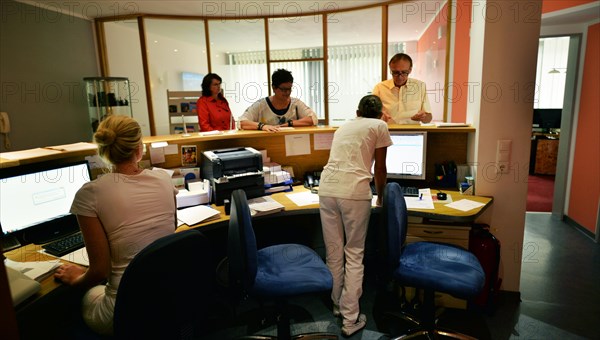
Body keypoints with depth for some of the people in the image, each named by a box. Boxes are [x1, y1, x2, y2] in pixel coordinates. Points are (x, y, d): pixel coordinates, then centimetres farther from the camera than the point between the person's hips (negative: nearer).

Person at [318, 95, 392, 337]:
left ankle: (338, 305, 31)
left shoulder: (343, 127, 27)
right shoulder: (379, 126, 11)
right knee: (354, 254, 6)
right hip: (354, 191, -5)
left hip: (326, 188, 5)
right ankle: (350, 319, 11)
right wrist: (380, 197, 28)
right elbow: (380, 169, 11)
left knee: (333, 252, 15)